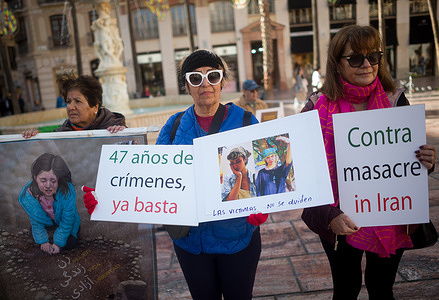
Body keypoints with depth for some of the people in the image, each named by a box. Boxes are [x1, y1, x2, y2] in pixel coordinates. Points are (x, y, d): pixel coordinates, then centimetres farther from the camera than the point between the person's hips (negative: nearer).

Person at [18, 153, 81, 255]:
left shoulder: (68, 193, -43)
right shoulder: (27, 194, -33)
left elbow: (67, 221, -27)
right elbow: (35, 221, -14)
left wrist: (58, 243, -18)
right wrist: (43, 241, -8)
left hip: (64, 221, -2)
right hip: (45, 221, 2)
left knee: (70, 244, -2)